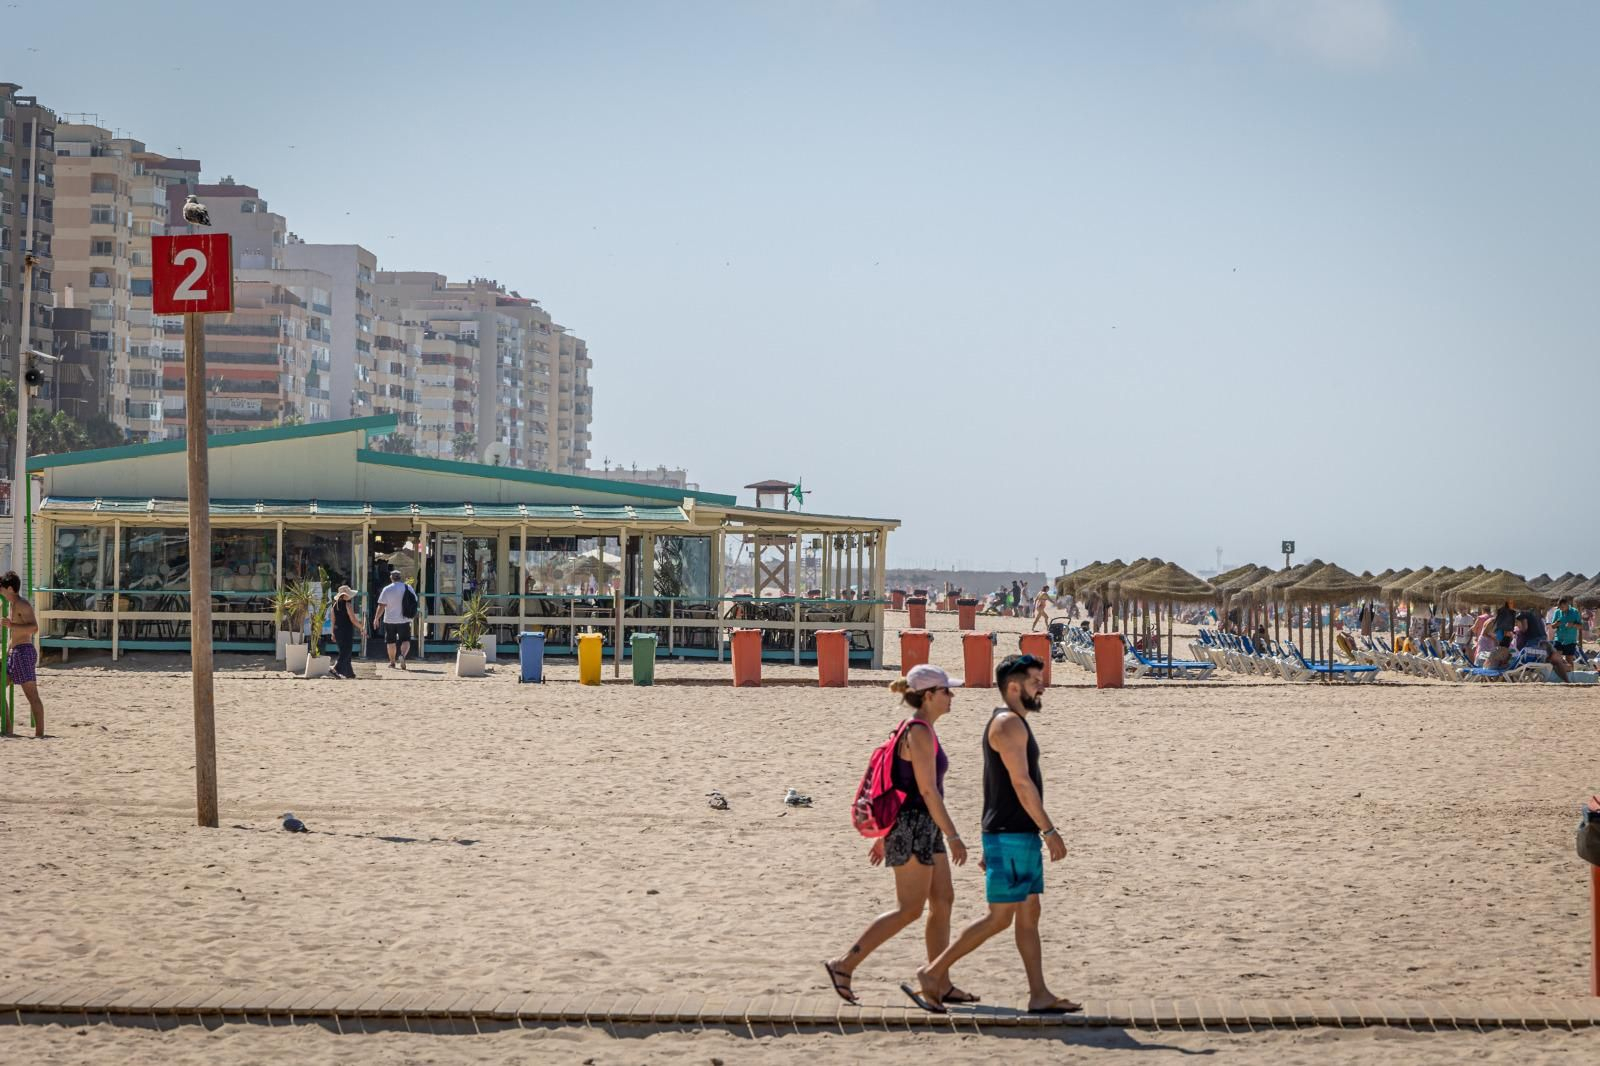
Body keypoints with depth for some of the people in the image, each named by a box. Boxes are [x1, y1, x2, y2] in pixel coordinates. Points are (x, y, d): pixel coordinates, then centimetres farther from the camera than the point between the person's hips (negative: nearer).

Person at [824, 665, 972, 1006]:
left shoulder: (920, 730, 14)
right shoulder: (919, 733, -16)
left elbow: (899, 786, 18)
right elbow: (927, 790, -21)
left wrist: (884, 834, 22)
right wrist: (953, 836, -20)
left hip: (924, 828, 10)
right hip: (914, 826, -10)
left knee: (943, 902, 8)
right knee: (909, 910, -6)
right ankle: (844, 965, -4)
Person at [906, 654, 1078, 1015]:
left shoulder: (1014, 724, 18)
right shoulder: (1008, 723, -14)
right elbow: (1021, 784, -21)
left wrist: (989, 844, 21)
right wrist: (1050, 830, -20)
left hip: (1021, 836, 10)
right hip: (1010, 837, -10)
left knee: (1029, 915, 8)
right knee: (1000, 918, -8)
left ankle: (1039, 996, 10)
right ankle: (933, 975, -4)